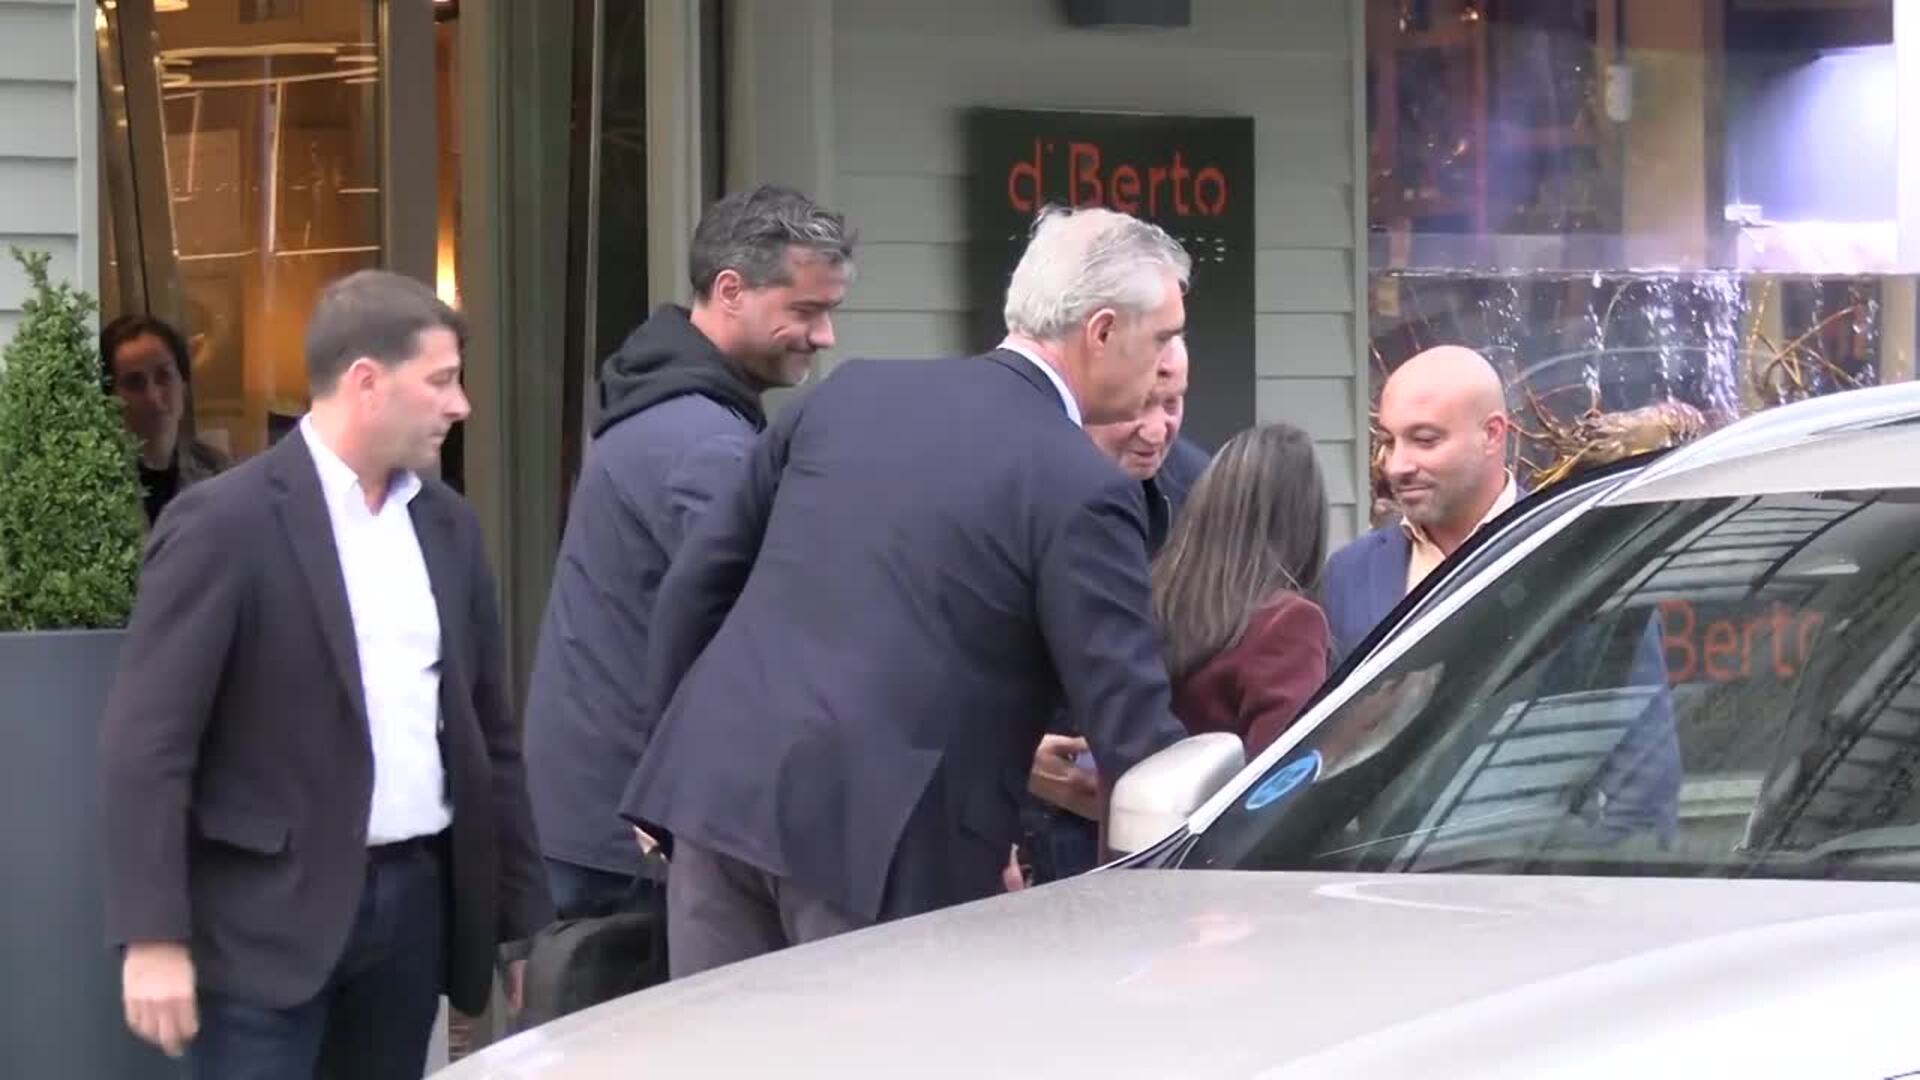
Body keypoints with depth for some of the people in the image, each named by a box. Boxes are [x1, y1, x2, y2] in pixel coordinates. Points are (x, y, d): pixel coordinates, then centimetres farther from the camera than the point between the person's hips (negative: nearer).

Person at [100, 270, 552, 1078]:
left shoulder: (446, 524, 11)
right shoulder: (225, 523, -9)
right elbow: (146, 744, -12)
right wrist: (153, 936, -19)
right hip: (272, 914, -6)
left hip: (417, 899, 6)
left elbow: (488, 733, 16)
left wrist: (521, 915, 14)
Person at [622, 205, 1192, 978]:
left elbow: (699, 579, 16)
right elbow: (1130, 727, -7)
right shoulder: (1080, 490, -7)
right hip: (876, 837, -6)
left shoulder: (851, 394, 12)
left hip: (717, 789, 6)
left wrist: (677, 748, 25)